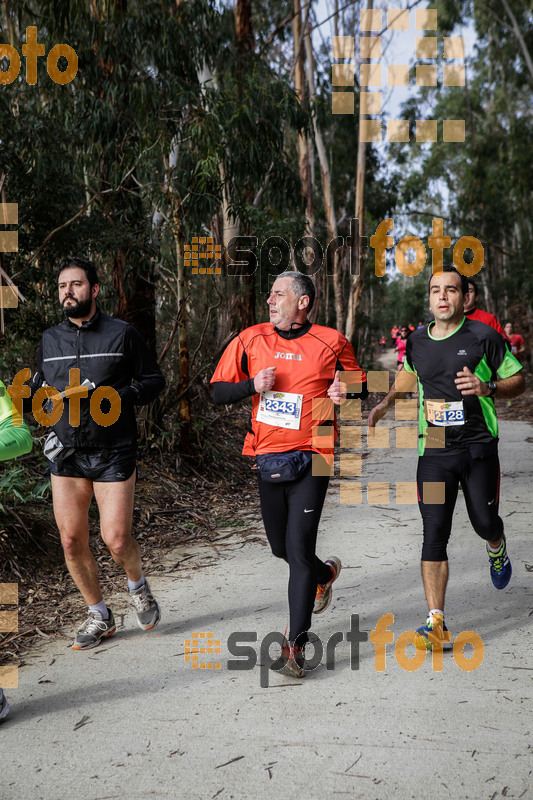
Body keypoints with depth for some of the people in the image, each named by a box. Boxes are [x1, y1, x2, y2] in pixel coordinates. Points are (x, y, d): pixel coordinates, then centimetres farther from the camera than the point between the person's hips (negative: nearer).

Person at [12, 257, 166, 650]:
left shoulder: (122, 333, -2)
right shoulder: (49, 339, 10)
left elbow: (154, 380, 0)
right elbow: (40, 390, 20)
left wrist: (117, 397, -15)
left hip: (113, 452, -4)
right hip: (65, 452, 4)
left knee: (116, 539, -9)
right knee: (72, 541, 4)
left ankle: (138, 585, 27)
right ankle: (99, 616, 25)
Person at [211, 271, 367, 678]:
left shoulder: (332, 342, -1)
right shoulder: (251, 340, 4)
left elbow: (360, 387, 11)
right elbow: (218, 391, 5)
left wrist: (346, 392, -12)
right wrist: (253, 385, -13)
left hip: (310, 458, -4)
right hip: (268, 457, 4)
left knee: (299, 549, -10)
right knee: (280, 547, 16)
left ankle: (296, 644, 0)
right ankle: (325, 572, 49)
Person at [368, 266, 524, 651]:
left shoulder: (484, 336, -3)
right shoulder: (416, 342, 8)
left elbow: (518, 381, 2)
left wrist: (487, 388, -16)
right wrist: (386, 403, 15)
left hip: (478, 446, -2)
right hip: (434, 450, 2)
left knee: (484, 522, 4)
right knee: (434, 534, -5)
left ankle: (497, 548, 45)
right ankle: (437, 623, -2)